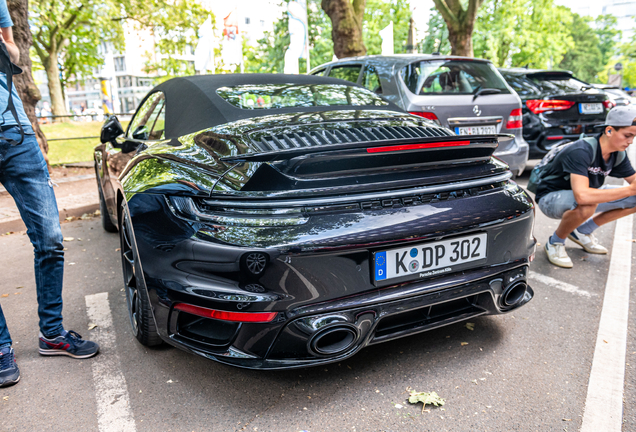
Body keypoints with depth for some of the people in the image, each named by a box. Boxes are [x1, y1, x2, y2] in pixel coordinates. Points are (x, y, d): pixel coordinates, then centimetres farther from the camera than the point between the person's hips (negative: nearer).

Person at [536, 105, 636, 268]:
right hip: (551, 198, -8)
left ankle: (583, 231, 11)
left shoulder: (618, 155, -5)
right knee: (587, 205, -40)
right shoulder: (582, 151, -31)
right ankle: (555, 242, -11)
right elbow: (582, 196, -44)